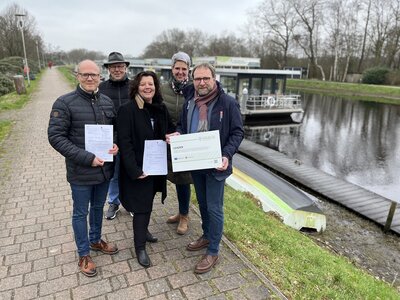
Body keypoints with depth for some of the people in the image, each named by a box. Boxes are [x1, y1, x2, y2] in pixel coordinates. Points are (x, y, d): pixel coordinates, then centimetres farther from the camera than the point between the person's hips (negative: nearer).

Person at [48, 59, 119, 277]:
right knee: (81, 213, 12)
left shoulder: (107, 102, 3)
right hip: (81, 171, -4)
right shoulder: (64, 103, -12)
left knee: (98, 207, 22)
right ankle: (83, 254, 31)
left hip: (105, 168, 5)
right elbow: (55, 136, -16)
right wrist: (87, 158, -22)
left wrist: (116, 145, -9)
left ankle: (96, 240, 46)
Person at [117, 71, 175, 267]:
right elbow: (124, 142, -18)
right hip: (138, 168, -6)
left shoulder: (161, 108, 5)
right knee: (141, 206, 1)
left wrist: (172, 135, -8)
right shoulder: (127, 110, -14)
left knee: (148, 202, 19)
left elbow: (170, 128, 17)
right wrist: (134, 169, -23)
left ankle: (143, 230, 43)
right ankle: (140, 246, 18)